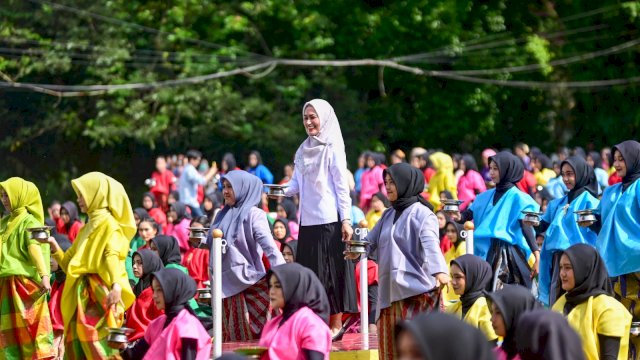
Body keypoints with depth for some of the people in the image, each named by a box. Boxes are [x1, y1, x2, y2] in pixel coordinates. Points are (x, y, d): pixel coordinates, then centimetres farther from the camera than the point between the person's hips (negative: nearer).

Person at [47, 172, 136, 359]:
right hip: (83, 294, 9)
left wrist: (116, 284, -37)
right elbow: (69, 263, 25)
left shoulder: (109, 224, -3)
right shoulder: (88, 227, 23)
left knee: (96, 338, -21)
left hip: (100, 292, -9)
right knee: (76, 343, 5)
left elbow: (112, 255, -21)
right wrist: (55, 248, 7)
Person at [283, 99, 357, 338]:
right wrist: (283, 191, -8)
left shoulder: (332, 149, -5)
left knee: (331, 271, -4)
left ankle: (336, 325, 0)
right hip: (308, 220, 7)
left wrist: (346, 220, -13)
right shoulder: (303, 151, 14)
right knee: (310, 271, 5)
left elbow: (342, 186, -8)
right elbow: (297, 184, 13)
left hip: (329, 219, -6)